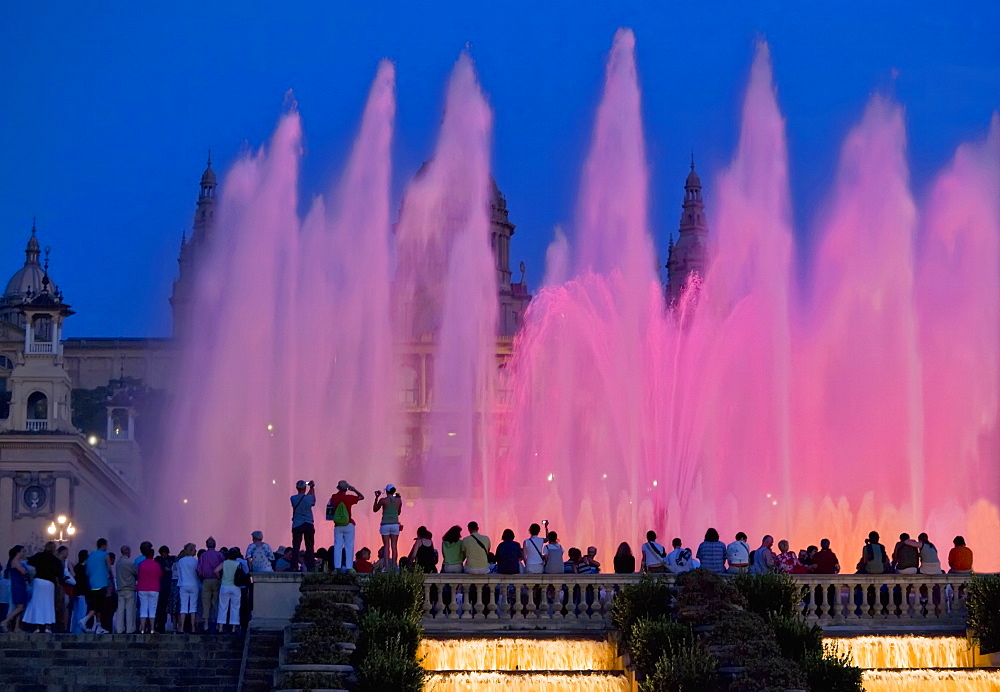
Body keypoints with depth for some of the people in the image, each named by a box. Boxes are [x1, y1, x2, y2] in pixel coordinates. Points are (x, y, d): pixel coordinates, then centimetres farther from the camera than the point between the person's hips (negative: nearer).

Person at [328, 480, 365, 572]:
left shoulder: (334, 497, -3)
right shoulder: (349, 497, -7)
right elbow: (362, 497, 6)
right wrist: (354, 489, 2)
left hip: (337, 526, 2)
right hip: (348, 525, -2)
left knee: (337, 546, 5)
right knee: (349, 546, 2)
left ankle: (337, 567, -1)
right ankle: (348, 567, -5)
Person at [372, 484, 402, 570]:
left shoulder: (383, 500, -8)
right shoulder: (399, 500, 0)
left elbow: (374, 509, 6)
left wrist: (376, 497, 12)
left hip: (385, 524, -2)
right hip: (395, 524, 2)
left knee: (386, 546, -2)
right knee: (394, 546, 5)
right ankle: (394, 566, 2)